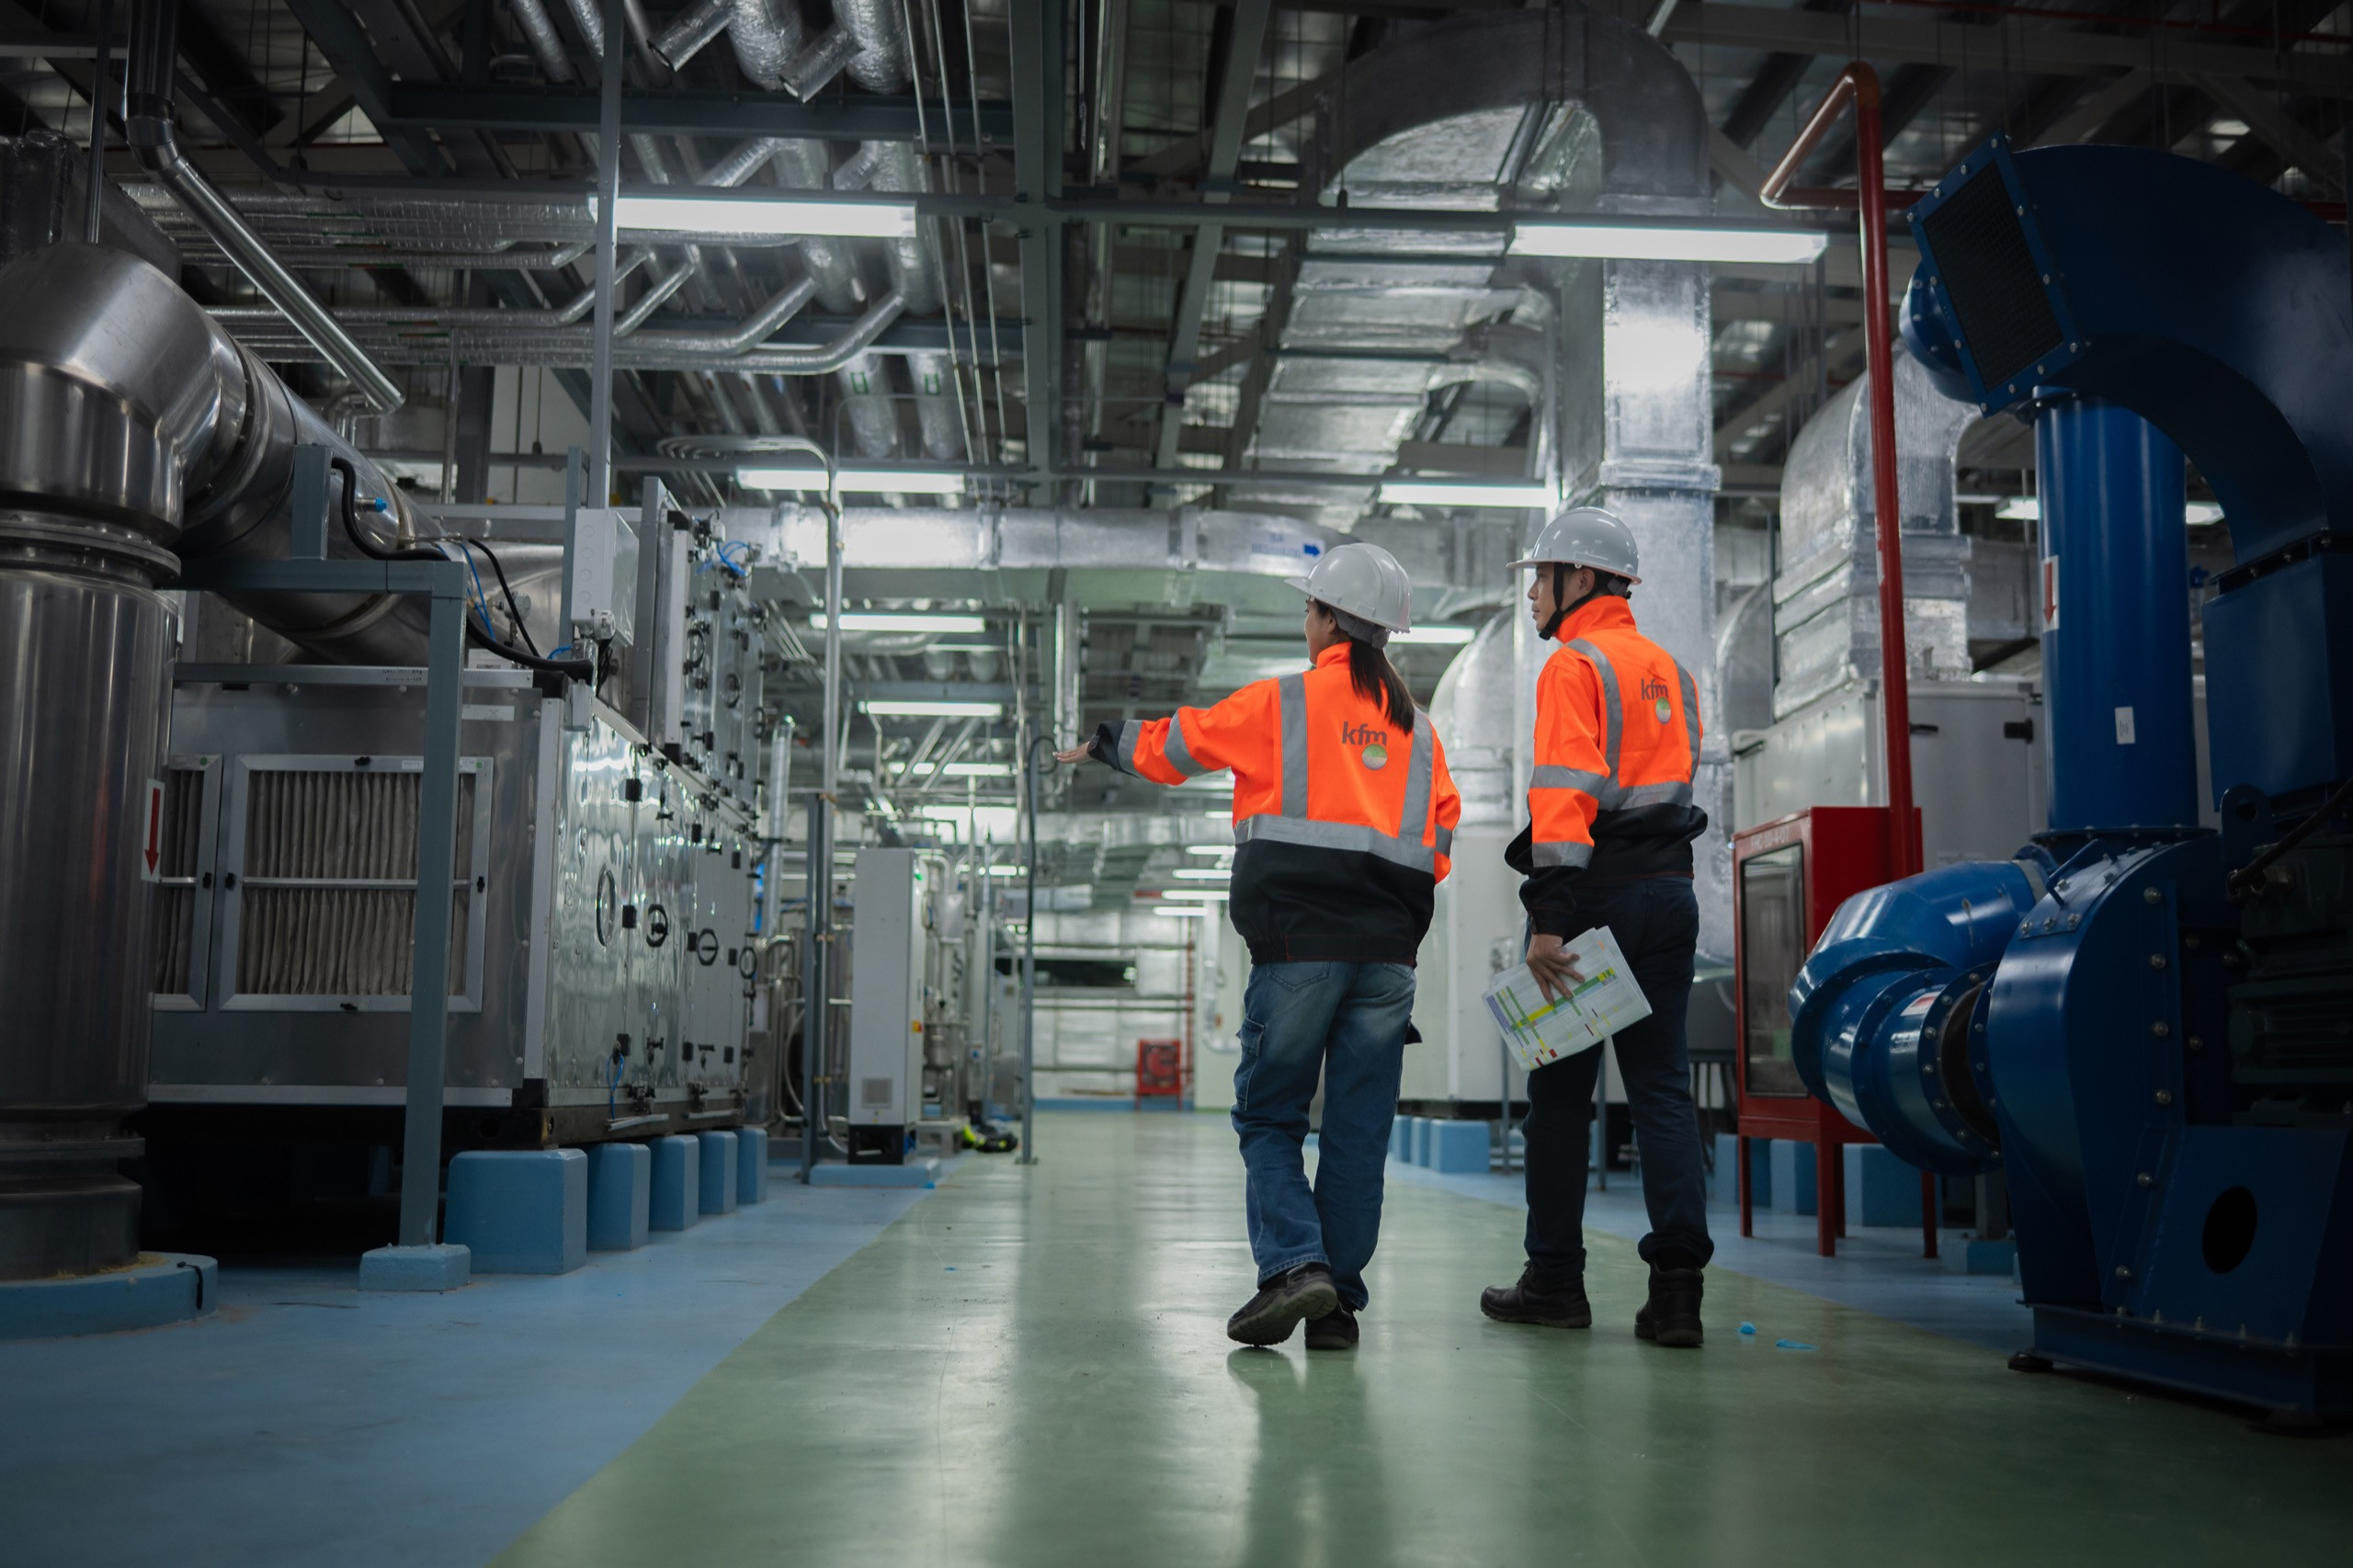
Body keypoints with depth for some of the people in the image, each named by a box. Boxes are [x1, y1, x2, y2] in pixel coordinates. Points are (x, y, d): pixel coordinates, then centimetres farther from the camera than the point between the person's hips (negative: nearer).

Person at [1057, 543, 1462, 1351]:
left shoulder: (1281, 702, 2)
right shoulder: (1418, 726, 14)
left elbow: (1174, 744, 14)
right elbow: (1441, 835, 16)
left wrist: (1103, 745, 32)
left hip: (1299, 944, -4)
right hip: (1388, 952, 4)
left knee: (1269, 1115, 6)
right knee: (1358, 1128, 7)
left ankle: (1294, 1265, -11)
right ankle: (1338, 1301, 9)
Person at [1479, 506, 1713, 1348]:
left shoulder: (1575, 665, -8)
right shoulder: (1670, 669, 18)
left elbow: (1564, 795, -18)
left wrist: (1549, 918, -22)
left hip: (1598, 893, -7)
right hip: (1671, 889, 7)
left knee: (1560, 1089, 4)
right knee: (1662, 1084, 5)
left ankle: (1555, 1279, 12)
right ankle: (1677, 1284, -1)